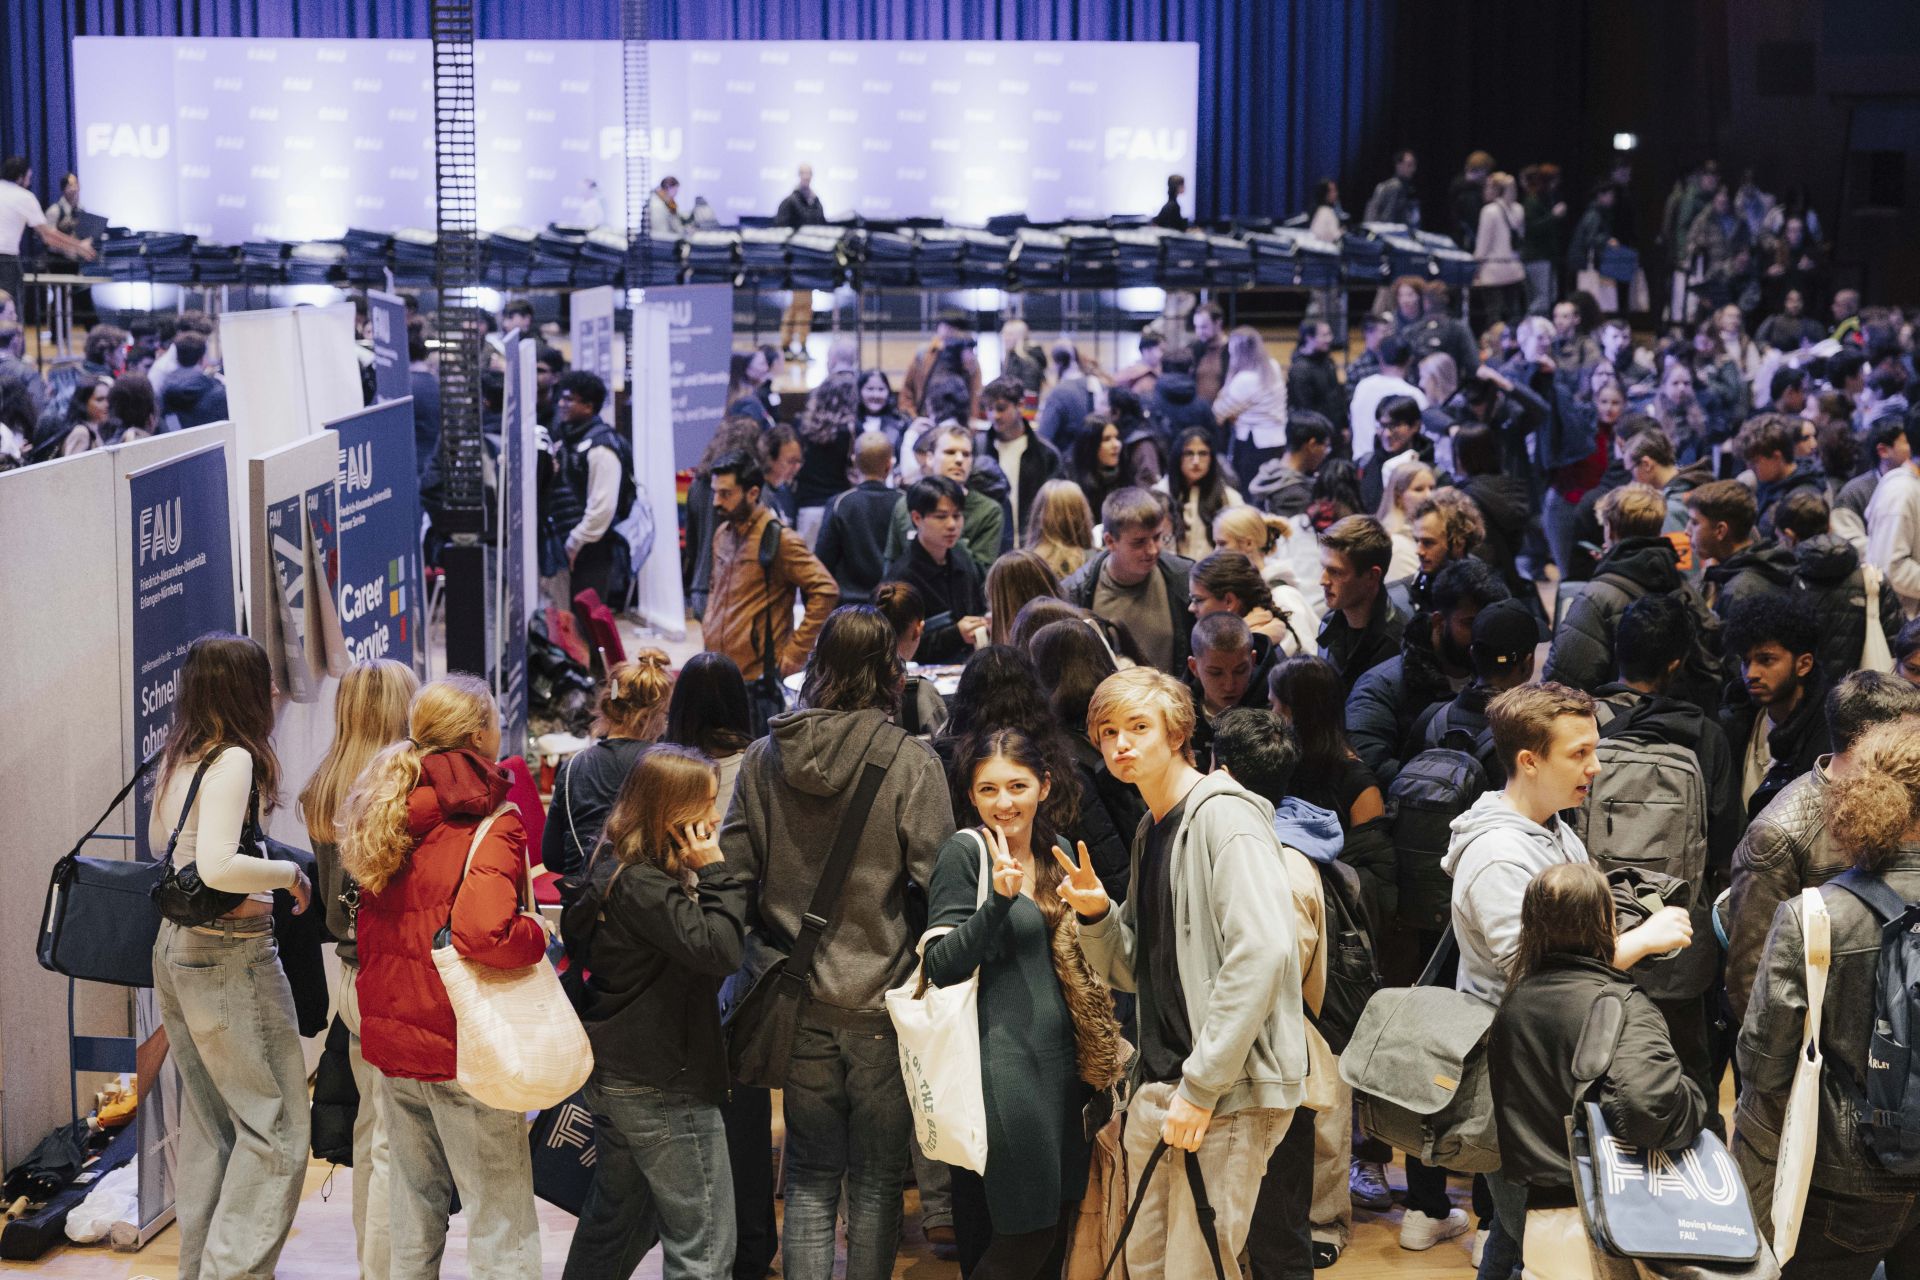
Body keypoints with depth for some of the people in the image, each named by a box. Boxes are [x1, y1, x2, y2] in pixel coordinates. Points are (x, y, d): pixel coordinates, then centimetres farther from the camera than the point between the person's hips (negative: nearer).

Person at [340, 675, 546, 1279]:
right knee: (501, 1223, 0)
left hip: (391, 1039, 7)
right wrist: (537, 935, -14)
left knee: (414, 1212, 19)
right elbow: (483, 931, -32)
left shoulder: (389, 810, 7)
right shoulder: (491, 824, -17)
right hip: (461, 1048, -7)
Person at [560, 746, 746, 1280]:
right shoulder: (641, 886, -21)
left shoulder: (615, 870, 8)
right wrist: (716, 873, -18)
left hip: (610, 1074, 10)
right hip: (664, 1089, -10)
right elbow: (719, 949, -27)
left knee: (613, 1221, 23)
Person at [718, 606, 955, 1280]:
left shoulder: (765, 757, 0)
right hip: (883, 997, -3)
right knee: (876, 1181, 9)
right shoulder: (912, 763, -11)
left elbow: (735, 867, 4)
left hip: (801, 1000, 3)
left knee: (810, 1178, 12)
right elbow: (934, 879, -12)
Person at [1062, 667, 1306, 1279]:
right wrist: (1096, 914, -1)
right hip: (1157, 1088, 9)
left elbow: (1261, 952, -22)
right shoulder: (1149, 833, 17)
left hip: (1228, 1091, -9)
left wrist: (1202, 1086, -22)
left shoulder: (1225, 815, -11)